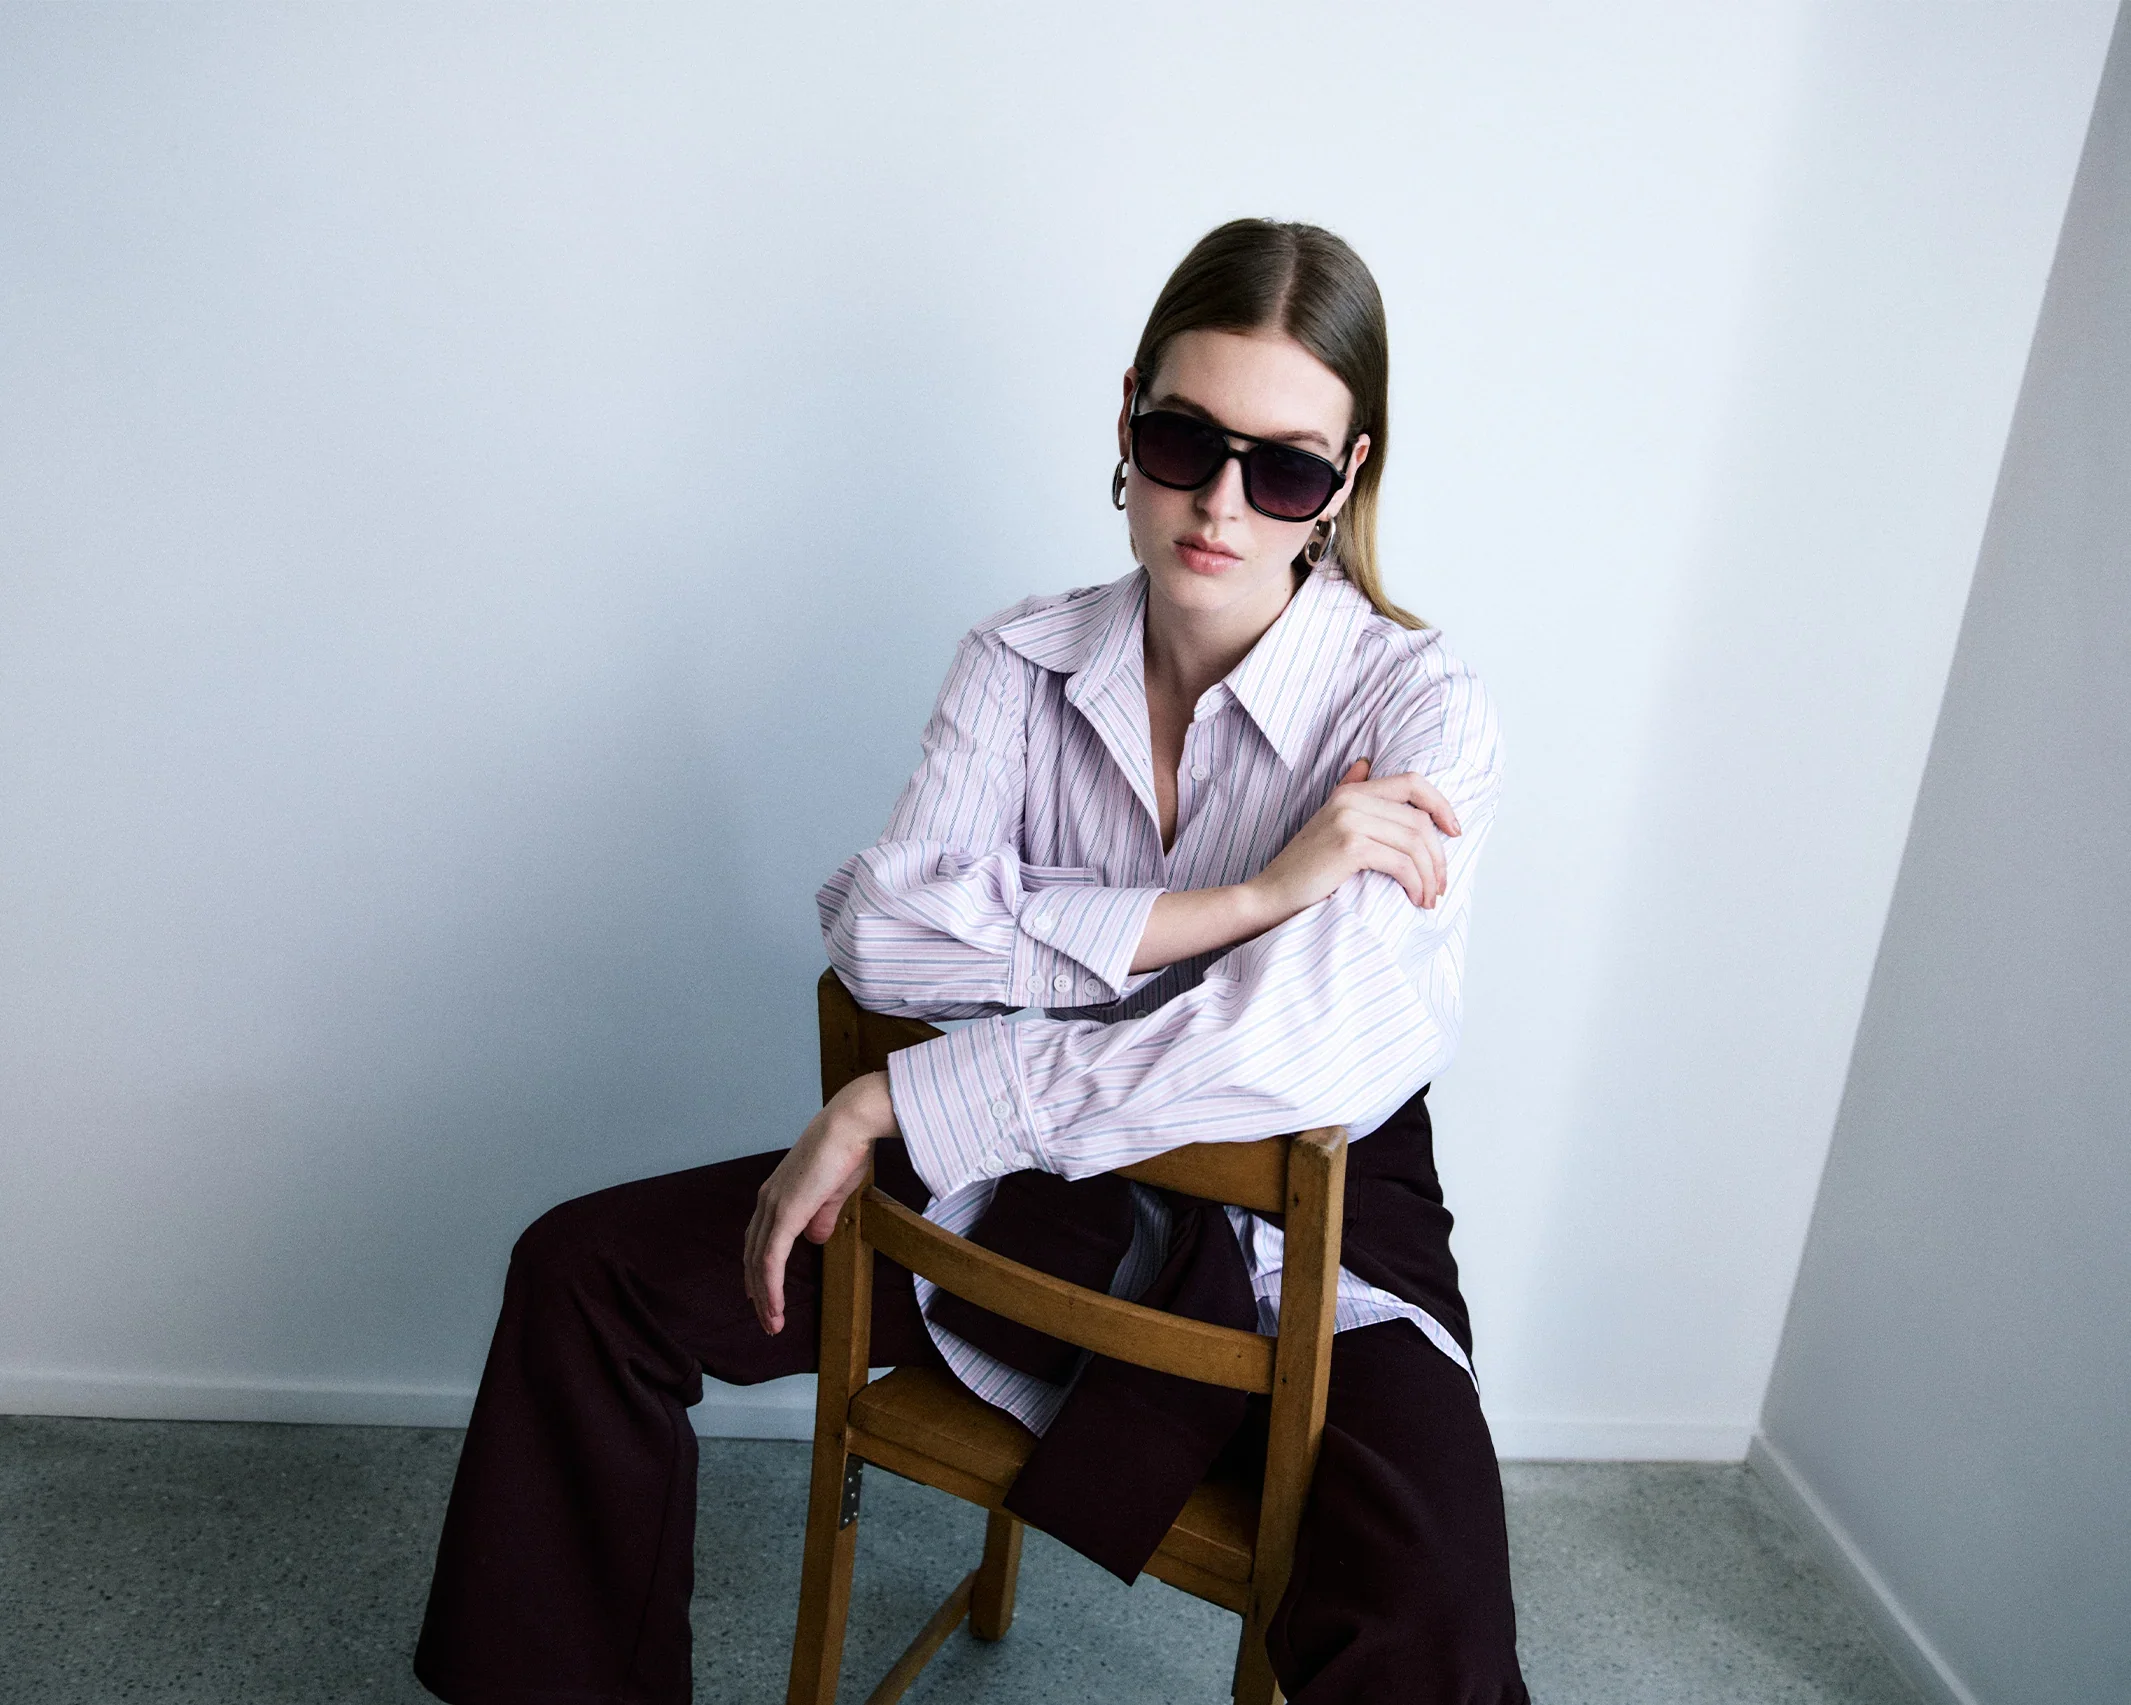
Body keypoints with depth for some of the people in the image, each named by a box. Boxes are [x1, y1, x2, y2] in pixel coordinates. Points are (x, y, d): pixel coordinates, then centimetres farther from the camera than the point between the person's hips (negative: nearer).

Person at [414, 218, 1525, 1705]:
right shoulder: (1026, 662, -4)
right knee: (585, 1273, -2)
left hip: (1305, 1227, -3)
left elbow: (1307, 1050, -30)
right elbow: (884, 934, -19)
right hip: (1036, 1188, 4)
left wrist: (897, 1106, -26)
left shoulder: (1421, 707, -16)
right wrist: (1241, 898, -27)